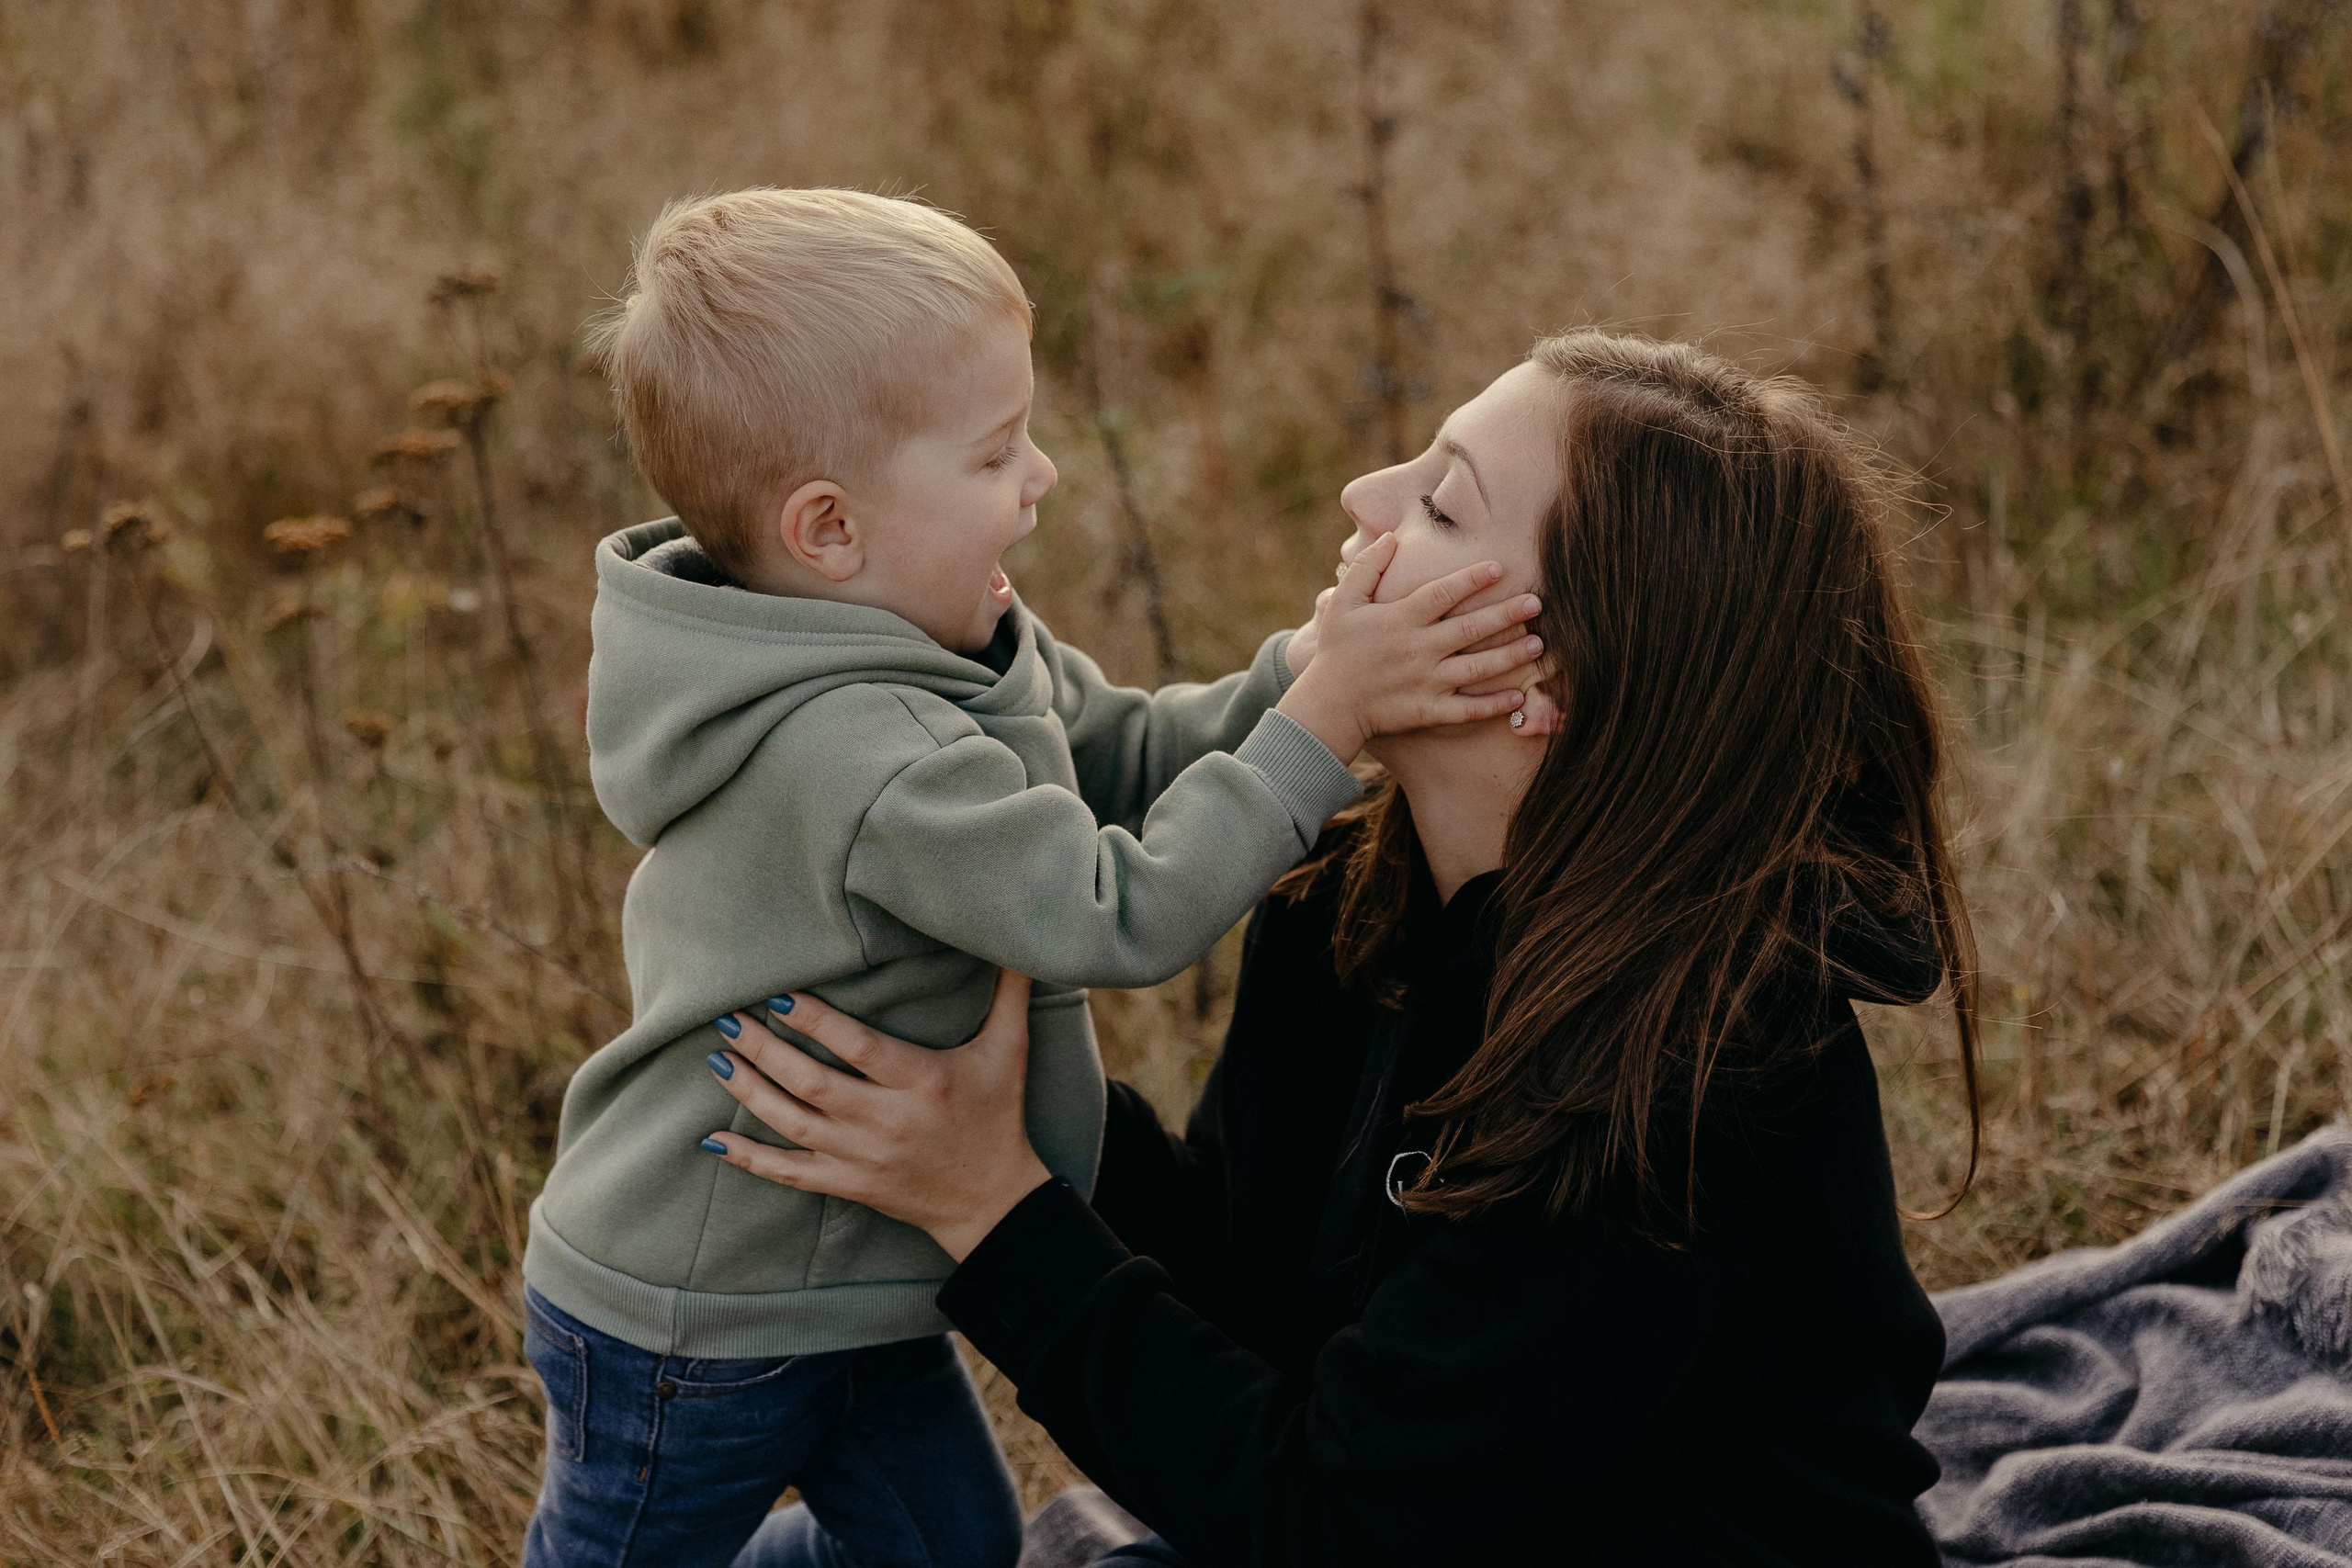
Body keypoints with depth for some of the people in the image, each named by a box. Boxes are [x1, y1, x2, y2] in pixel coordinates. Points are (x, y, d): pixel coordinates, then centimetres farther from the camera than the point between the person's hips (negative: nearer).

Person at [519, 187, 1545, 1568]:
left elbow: (1122, 756, 4)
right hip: (696, 1331, -9)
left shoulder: (947, 642, -4)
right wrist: (1326, 720, -32)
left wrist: (1312, 668, -12)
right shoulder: (867, 763, -35)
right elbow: (1119, 915, -33)